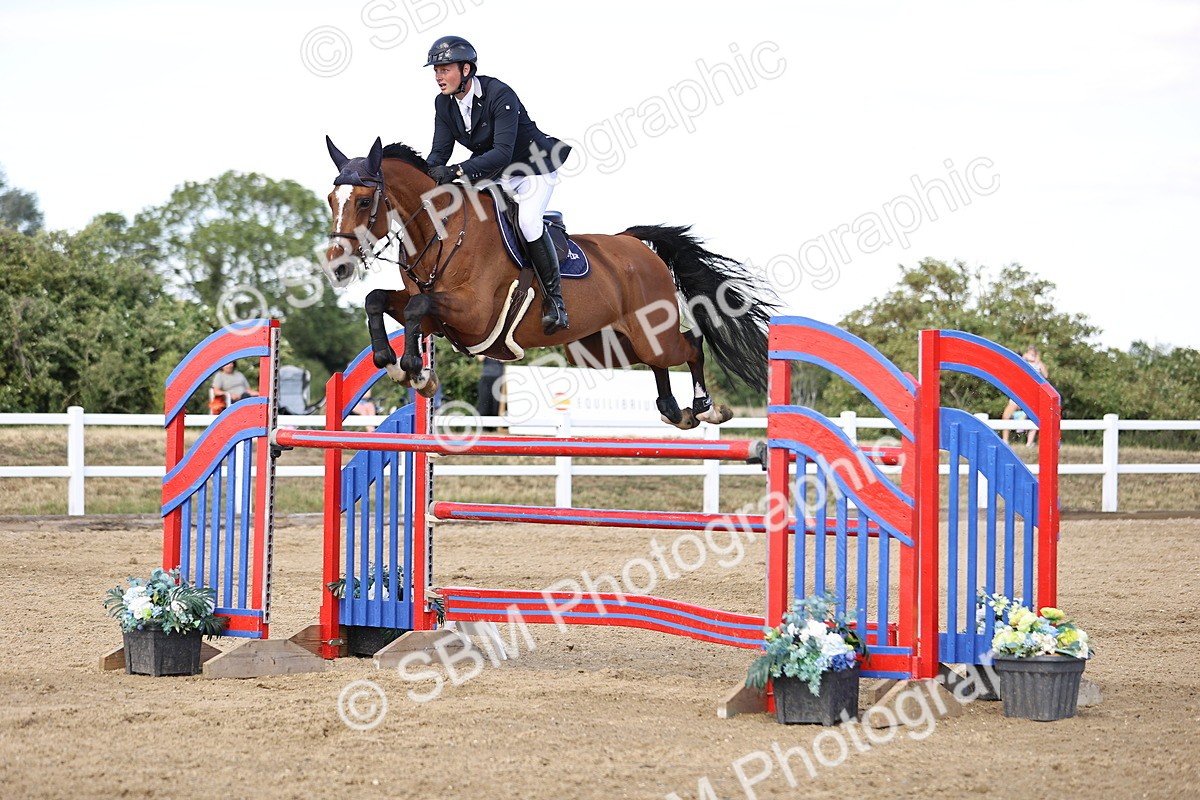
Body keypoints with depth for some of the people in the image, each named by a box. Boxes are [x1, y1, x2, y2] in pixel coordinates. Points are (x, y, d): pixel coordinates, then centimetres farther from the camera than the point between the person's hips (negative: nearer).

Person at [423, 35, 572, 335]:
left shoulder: (499, 94, -29)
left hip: (534, 167, -7)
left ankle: (554, 299, -17)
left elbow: (503, 152, -37)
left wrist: (458, 171, -47)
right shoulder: (444, 103, -7)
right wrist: (432, 170, -31)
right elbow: (441, 150, -7)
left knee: (528, 221, -28)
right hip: (493, 172, 7)